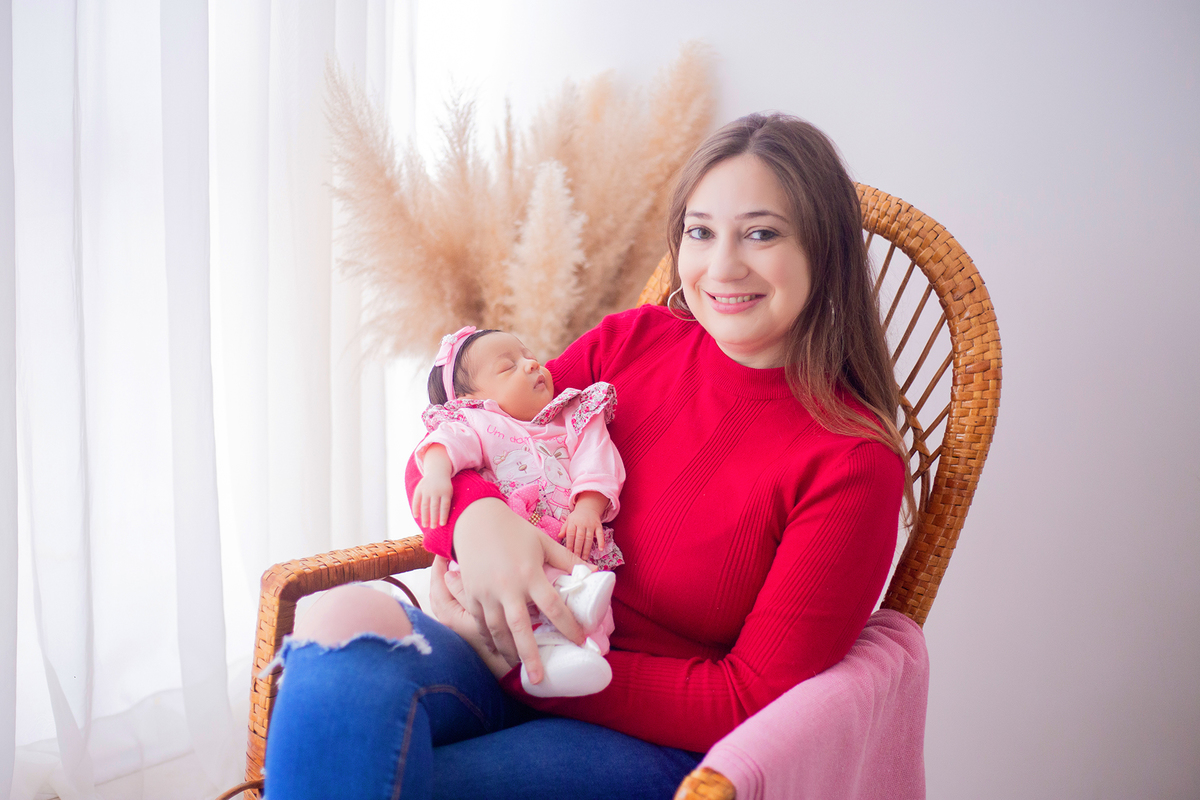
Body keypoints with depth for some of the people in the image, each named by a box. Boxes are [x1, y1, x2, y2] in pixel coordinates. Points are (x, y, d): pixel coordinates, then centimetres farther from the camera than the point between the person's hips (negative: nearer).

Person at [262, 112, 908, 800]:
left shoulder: (852, 460, -10)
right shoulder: (631, 342, 3)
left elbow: (756, 703, -11)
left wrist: (521, 665, -17)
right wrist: (479, 516, -21)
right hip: (511, 657, 5)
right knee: (348, 619, -28)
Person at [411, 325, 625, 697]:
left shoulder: (576, 419, 24)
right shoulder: (476, 424, 15)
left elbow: (596, 461, 8)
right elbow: (450, 442, -7)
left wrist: (588, 508, -12)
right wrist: (437, 472, -32)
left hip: (570, 546, 2)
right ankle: (566, 596, -49)